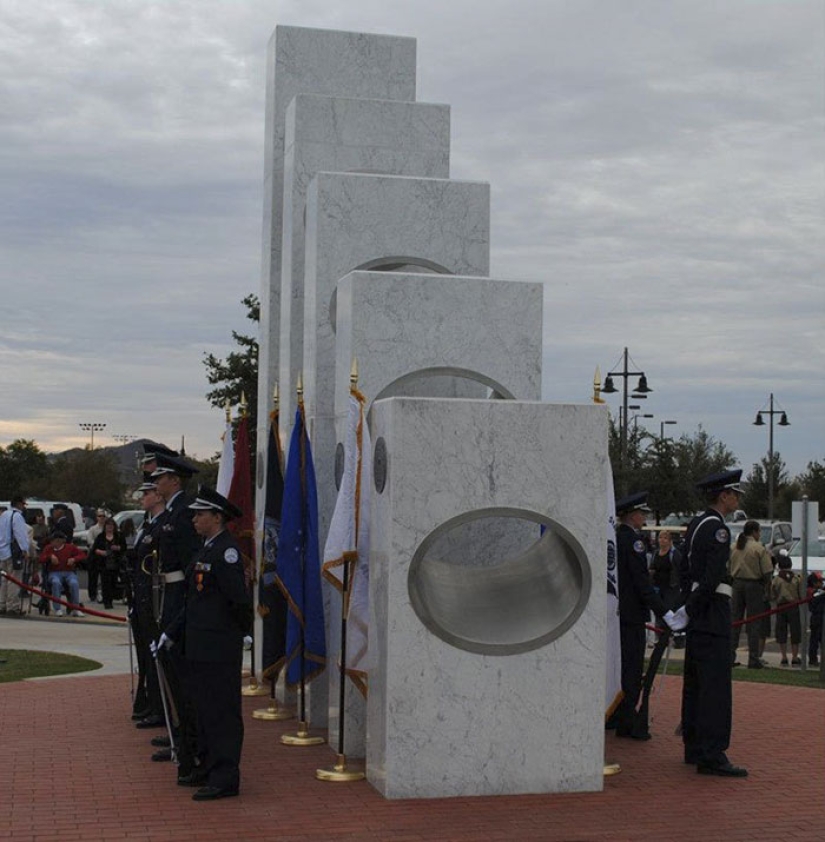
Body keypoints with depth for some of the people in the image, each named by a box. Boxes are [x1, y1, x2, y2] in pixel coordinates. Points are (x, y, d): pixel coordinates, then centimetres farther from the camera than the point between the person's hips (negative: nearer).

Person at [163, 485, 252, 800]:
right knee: (206, 709, 17)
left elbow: (239, 598, -20)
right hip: (201, 647, 10)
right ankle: (210, 768, 27)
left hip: (220, 648, -10)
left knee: (222, 711, -5)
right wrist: (172, 633, 19)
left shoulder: (226, 550, -16)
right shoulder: (207, 549, 15)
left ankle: (225, 778, -1)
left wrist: (243, 631, -6)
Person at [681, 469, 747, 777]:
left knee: (695, 683, 14)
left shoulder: (695, 524, 15)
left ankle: (694, 748, 21)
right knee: (715, 685, -9)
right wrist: (692, 609, -15)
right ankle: (711, 756, -10)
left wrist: (689, 607, 15)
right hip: (712, 613, -10)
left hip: (698, 612, 10)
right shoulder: (717, 528, -15)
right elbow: (713, 576, -22)